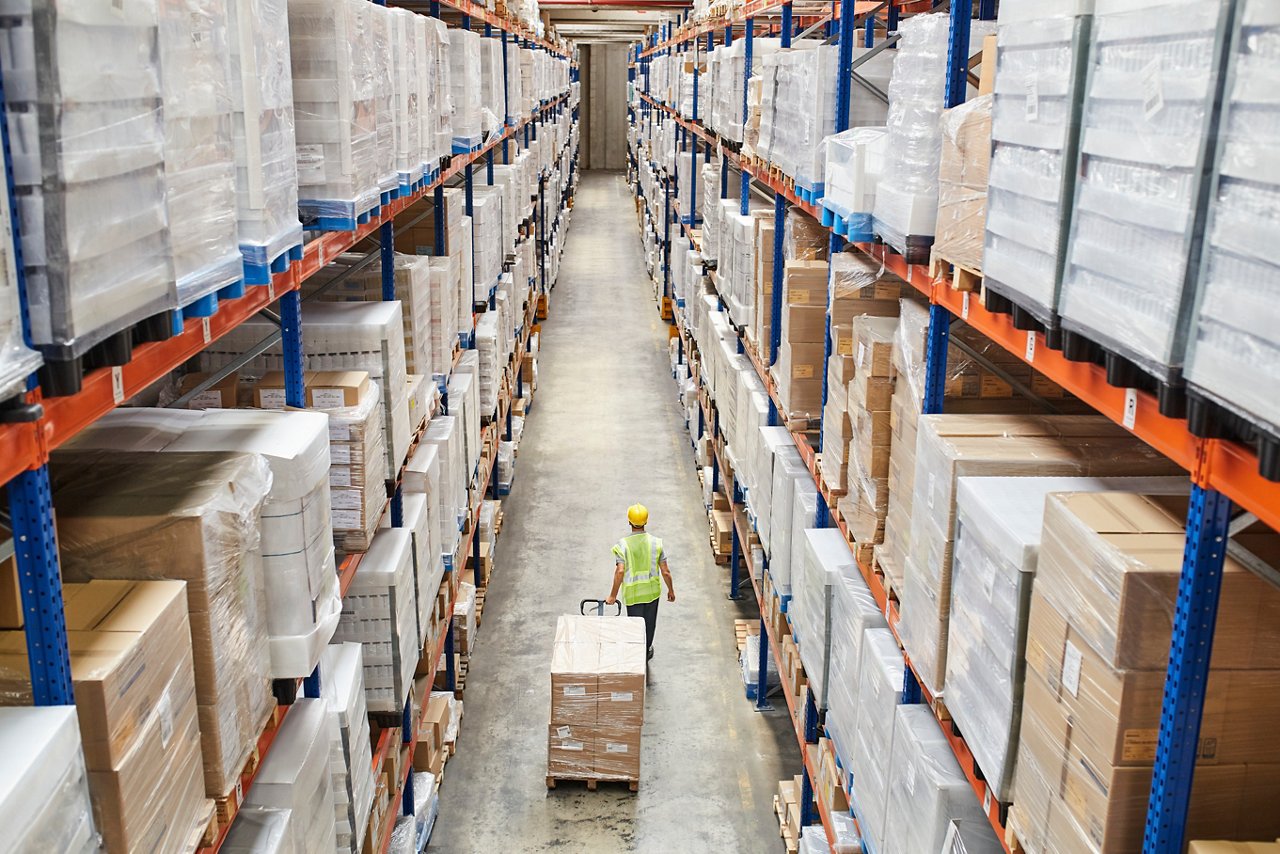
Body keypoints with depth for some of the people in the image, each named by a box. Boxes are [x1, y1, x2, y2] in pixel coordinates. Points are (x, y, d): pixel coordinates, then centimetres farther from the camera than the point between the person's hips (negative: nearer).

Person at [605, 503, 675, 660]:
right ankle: (647, 650, 41)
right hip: (652, 591, 2)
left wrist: (613, 595, -16)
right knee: (649, 623, 22)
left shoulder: (622, 545, -17)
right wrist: (671, 590, 6)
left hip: (632, 593, -2)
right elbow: (665, 572, -9)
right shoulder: (656, 543, -12)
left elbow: (620, 571, -24)